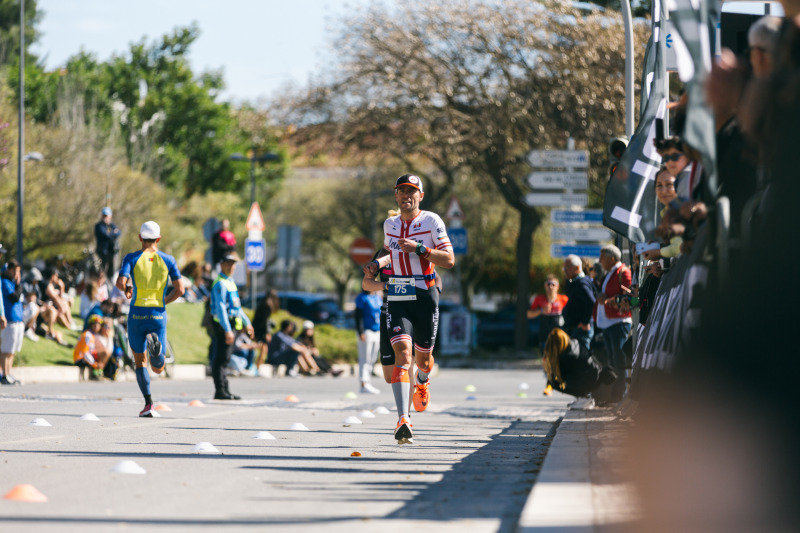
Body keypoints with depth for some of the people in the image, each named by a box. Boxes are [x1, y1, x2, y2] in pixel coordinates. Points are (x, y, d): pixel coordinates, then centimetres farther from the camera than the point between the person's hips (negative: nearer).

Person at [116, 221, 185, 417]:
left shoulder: (132, 258, -1)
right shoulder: (168, 260, 4)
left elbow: (120, 282, -15)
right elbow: (179, 290, -2)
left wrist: (126, 290, 9)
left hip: (137, 314, 0)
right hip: (158, 315, 0)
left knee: (140, 362, 14)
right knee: (158, 368, 5)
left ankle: (148, 402, -3)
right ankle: (154, 341, -29)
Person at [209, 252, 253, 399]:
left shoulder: (230, 282, 19)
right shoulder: (220, 283, -12)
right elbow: (221, 308, -20)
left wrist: (246, 323, 31)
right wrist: (227, 330, -25)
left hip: (231, 325, 10)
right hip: (223, 325, -10)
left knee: (224, 358, 12)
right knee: (222, 358, -9)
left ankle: (224, 390, 16)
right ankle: (220, 391, -9)